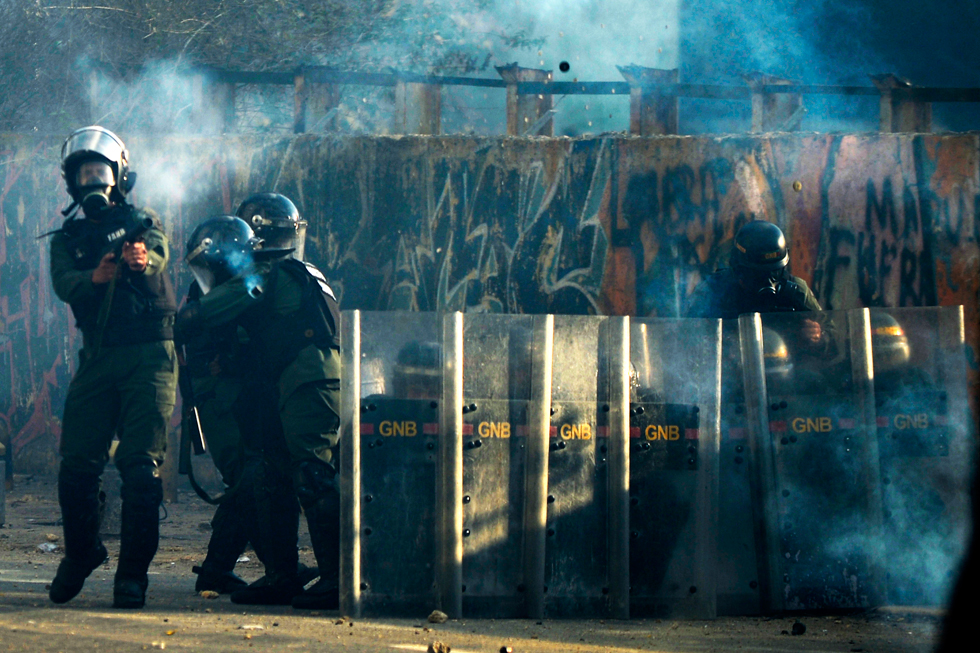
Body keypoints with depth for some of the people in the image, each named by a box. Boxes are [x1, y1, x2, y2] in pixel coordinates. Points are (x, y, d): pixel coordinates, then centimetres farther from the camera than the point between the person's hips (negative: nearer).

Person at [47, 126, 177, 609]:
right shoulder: (67, 238, 14)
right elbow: (63, 284, -6)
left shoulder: (141, 222, 9)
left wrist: (142, 258, -40)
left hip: (148, 355, -3)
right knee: (76, 465, 0)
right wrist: (95, 276, -30)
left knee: (141, 467, -9)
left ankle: (133, 573, -6)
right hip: (97, 356, 3)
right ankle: (81, 551, 23)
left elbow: (158, 255, -14)